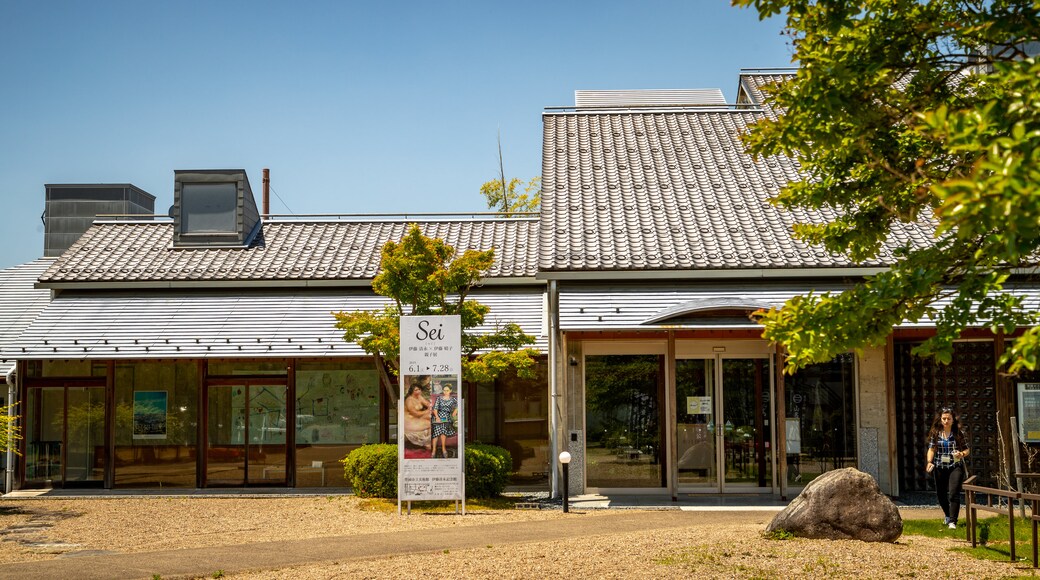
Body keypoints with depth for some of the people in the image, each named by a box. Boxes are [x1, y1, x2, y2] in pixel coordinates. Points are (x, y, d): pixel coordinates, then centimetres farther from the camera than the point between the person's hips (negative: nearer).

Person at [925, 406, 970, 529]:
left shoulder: (958, 433, -1)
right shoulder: (935, 433, 3)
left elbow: (967, 449, 5)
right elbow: (931, 449, 2)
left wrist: (962, 454, -16)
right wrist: (929, 462, -13)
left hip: (956, 467, -3)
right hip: (940, 468, 3)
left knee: (954, 494, -15)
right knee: (941, 495, 13)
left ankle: (952, 521, -15)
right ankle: (948, 515, 38)